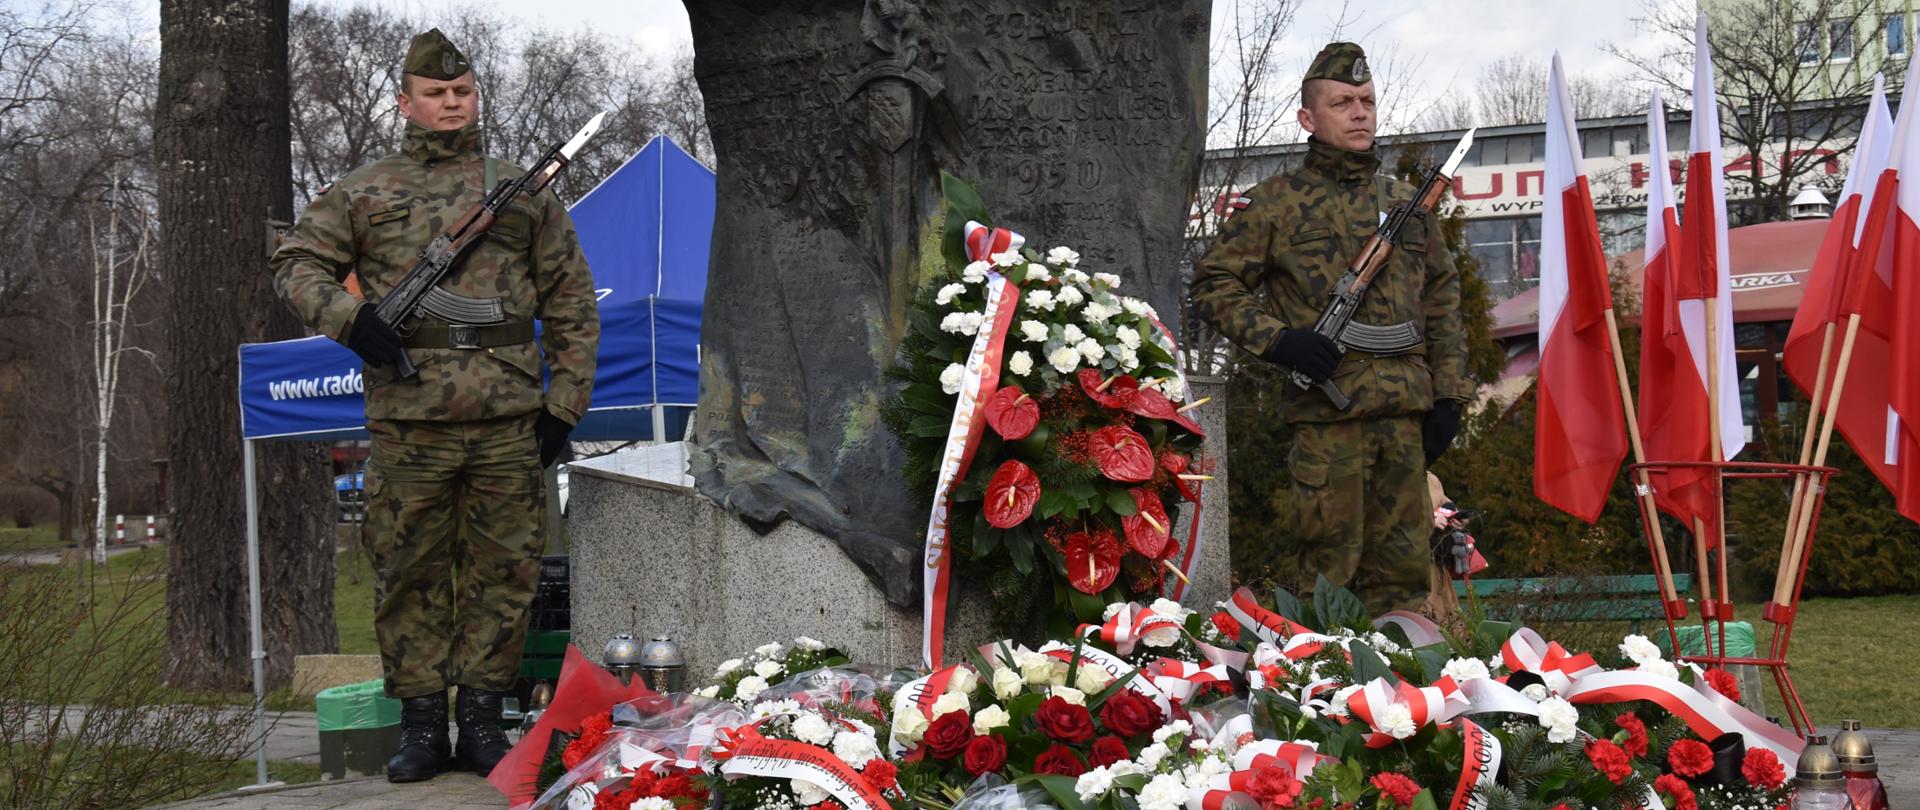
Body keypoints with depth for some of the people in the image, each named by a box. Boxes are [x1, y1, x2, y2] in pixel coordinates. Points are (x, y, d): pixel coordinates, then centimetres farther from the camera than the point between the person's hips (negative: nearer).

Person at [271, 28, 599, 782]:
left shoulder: (523, 192, 13)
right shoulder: (362, 191, 11)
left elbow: (571, 303, 14)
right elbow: (297, 261, 10)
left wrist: (564, 401, 6)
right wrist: (348, 317, -9)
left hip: (510, 422, 1)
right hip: (409, 421, -1)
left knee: (502, 572, 3)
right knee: (410, 573, 3)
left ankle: (482, 716, 13)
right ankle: (422, 723, 12)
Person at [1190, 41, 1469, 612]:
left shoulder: (1406, 203, 17)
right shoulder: (1277, 202, 3)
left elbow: (1442, 300, 20)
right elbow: (1213, 284, 3)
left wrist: (1447, 395, 11)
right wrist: (1275, 339, -12)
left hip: (1406, 414, 5)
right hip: (1327, 412, -4)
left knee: (1403, 566, 9)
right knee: (1331, 568, -4)